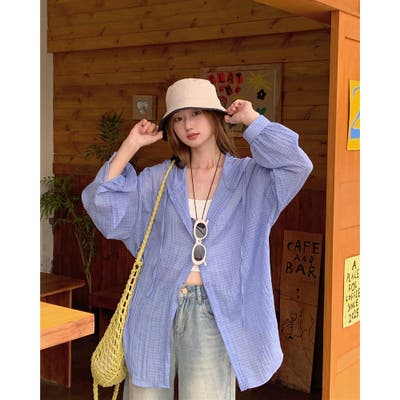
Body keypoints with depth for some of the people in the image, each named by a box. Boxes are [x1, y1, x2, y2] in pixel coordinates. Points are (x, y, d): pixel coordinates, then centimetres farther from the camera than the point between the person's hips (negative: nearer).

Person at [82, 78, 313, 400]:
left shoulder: (249, 177, 3)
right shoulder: (158, 179, 8)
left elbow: (297, 166, -14)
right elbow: (104, 208, 1)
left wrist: (252, 120, -5)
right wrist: (131, 146, 0)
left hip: (211, 312, -2)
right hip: (156, 309, 3)